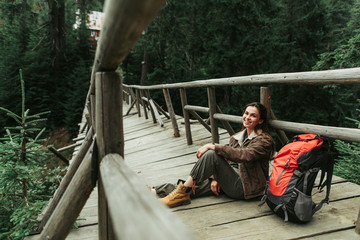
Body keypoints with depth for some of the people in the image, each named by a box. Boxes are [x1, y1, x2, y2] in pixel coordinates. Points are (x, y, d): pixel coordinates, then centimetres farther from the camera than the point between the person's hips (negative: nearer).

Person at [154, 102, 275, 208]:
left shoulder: (264, 140, -7)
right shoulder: (237, 137, 16)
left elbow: (243, 155, -26)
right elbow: (226, 158, 10)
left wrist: (212, 146, -25)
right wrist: (215, 178, -7)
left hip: (245, 187, -7)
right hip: (231, 180, 7)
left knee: (211, 154, -26)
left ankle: (182, 193, -23)